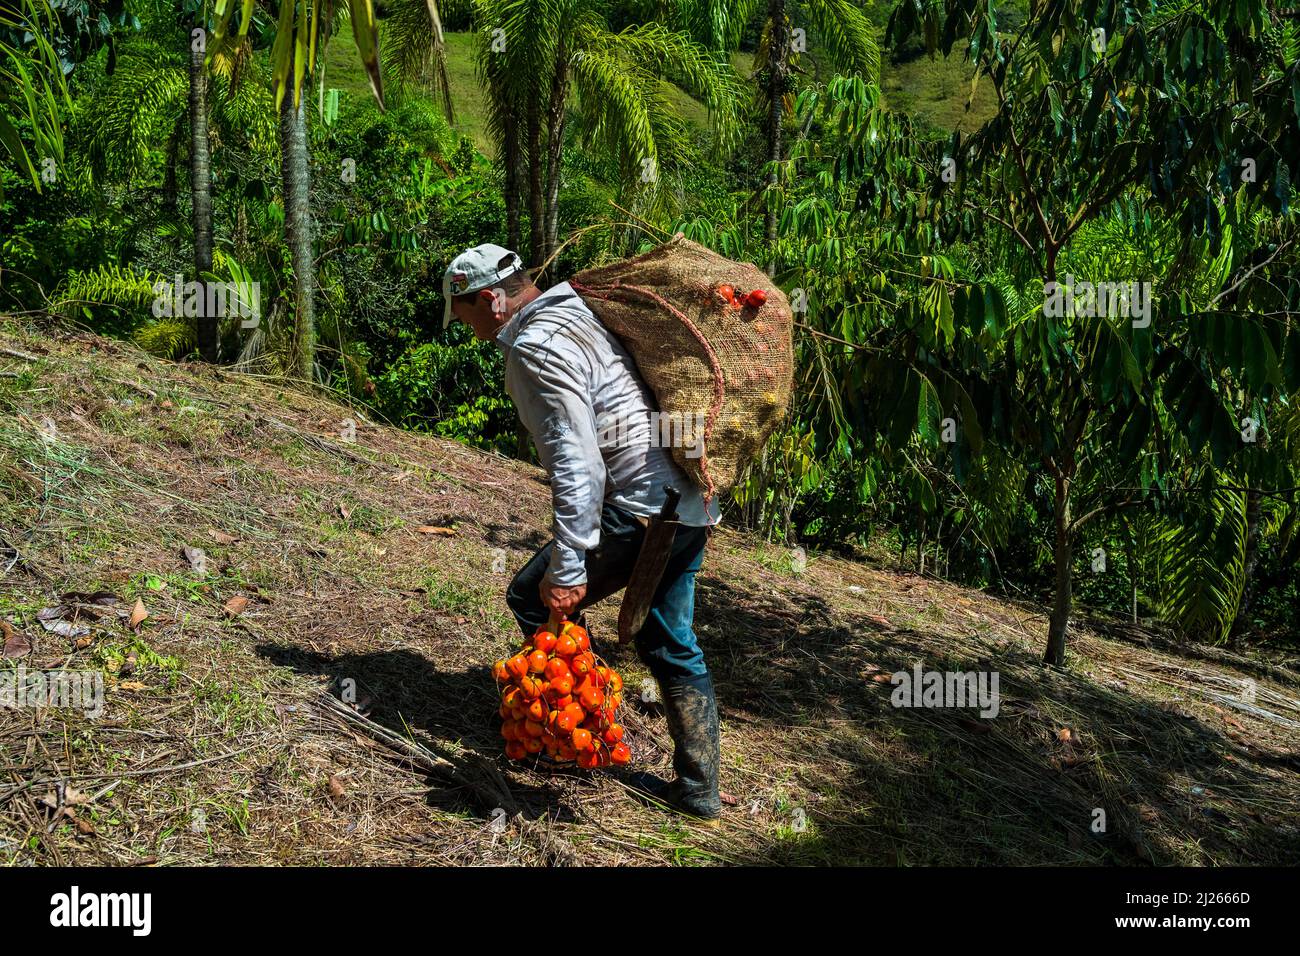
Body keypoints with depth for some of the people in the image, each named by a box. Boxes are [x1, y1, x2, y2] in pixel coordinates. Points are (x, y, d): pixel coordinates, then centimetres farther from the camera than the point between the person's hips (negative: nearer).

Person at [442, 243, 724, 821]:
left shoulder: (536, 347, -14)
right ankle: (699, 790, 25)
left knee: (535, 599, 6)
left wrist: (567, 571, -21)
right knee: (672, 645, 17)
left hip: (641, 509, -10)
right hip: (689, 504, 10)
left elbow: (576, 466, -23)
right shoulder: (577, 314, 16)